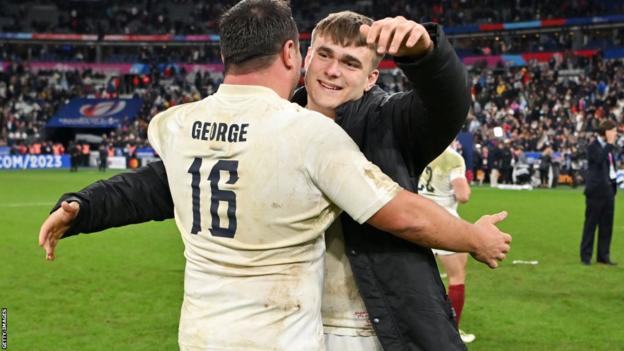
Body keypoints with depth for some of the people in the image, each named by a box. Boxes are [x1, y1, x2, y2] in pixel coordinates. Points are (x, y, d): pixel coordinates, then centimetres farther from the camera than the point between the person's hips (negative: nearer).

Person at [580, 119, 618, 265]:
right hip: (596, 189, -7)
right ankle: (586, 256, 4)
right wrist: (609, 144, -23)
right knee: (591, 223, -2)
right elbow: (599, 159, -27)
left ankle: (603, 255, 14)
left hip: (609, 189, 7)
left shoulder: (610, 147, 15)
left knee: (607, 224, 8)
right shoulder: (593, 147, -9)